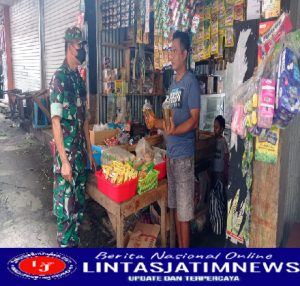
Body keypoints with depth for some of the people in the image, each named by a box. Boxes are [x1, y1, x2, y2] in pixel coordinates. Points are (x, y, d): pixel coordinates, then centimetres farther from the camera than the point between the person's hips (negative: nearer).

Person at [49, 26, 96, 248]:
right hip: (66, 155, -8)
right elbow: (56, 122, -17)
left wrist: (90, 153, 15)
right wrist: (64, 161, -20)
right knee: (66, 208, 4)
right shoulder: (59, 78, -12)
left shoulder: (80, 79, 12)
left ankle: (75, 244, 33)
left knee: (79, 205, 17)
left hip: (81, 154, 8)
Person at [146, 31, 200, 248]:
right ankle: (179, 247, 32)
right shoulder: (173, 84, 16)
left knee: (184, 211, 1)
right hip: (171, 153, 9)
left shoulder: (191, 82, -11)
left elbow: (194, 120, -18)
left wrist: (174, 131, -31)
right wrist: (158, 123, 14)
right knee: (176, 206, 17)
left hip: (184, 154, -9)